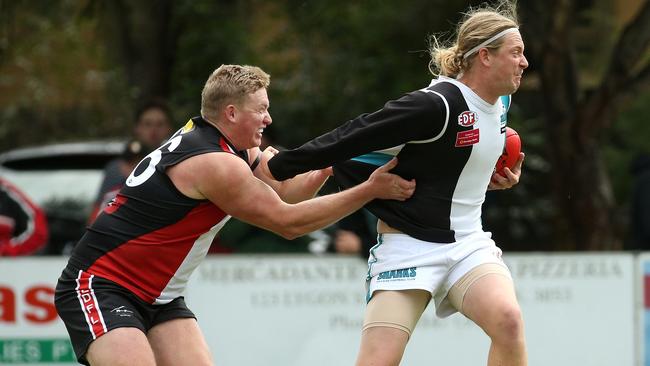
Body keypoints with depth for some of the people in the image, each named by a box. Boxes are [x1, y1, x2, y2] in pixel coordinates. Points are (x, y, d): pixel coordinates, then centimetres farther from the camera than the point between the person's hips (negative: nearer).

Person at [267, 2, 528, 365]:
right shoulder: (436, 105, -20)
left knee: (508, 319, -25)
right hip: (409, 247, -6)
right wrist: (277, 167, -15)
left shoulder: (499, 103, 7)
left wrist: (496, 179, 11)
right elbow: (350, 139, -18)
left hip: (468, 244, 6)